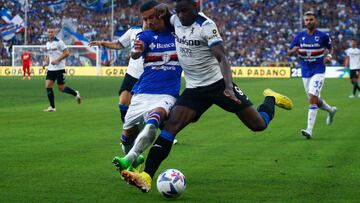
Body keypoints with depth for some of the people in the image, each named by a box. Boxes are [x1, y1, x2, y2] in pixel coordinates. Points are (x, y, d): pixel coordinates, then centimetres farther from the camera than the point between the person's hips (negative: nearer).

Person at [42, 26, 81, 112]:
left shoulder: (59, 42, -10)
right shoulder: (47, 44, 12)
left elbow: (67, 53, -13)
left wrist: (57, 60, -19)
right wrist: (46, 63, 6)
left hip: (59, 68, -6)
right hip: (51, 68, 6)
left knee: (61, 88, -3)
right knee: (48, 86, -6)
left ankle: (75, 94, 25)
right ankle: (52, 107, 1)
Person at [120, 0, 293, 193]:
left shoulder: (206, 25, -18)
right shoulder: (176, 20, 1)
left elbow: (221, 57, -26)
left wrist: (229, 87, -40)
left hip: (218, 83, -4)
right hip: (194, 89, 5)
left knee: (258, 125, -1)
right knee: (171, 124, -18)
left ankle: (271, 99, 34)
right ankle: (147, 177, -25)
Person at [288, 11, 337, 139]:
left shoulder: (323, 36, -5)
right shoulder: (299, 36, 2)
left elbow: (330, 48, 12)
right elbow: (289, 53, 5)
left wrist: (329, 56, -9)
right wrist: (294, 50, -18)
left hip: (318, 72, -5)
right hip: (305, 73, 5)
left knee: (312, 98, -19)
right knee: (314, 100, 16)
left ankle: (309, 130, -21)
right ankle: (331, 110, 48)